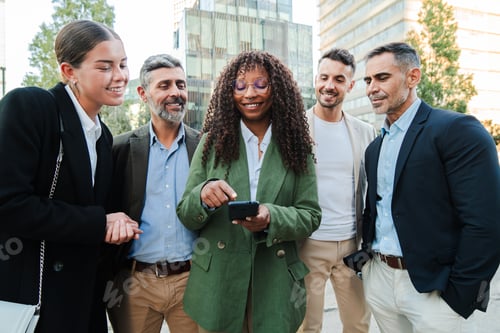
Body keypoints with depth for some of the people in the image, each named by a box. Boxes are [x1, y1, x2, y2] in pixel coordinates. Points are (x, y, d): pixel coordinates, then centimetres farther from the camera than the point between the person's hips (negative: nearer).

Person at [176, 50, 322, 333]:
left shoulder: (296, 146, -1)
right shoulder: (213, 141, -2)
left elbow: (310, 215, -2)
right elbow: (186, 216, -1)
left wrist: (271, 217, -22)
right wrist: (203, 195, -24)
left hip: (276, 284, 0)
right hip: (217, 281, 0)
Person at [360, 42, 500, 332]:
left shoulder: (459, 130, -12)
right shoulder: (375, 148, 10)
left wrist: (458, 296, -15)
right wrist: (367, 253, 6)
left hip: (432, 287, -6)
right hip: (378, 279, 7)